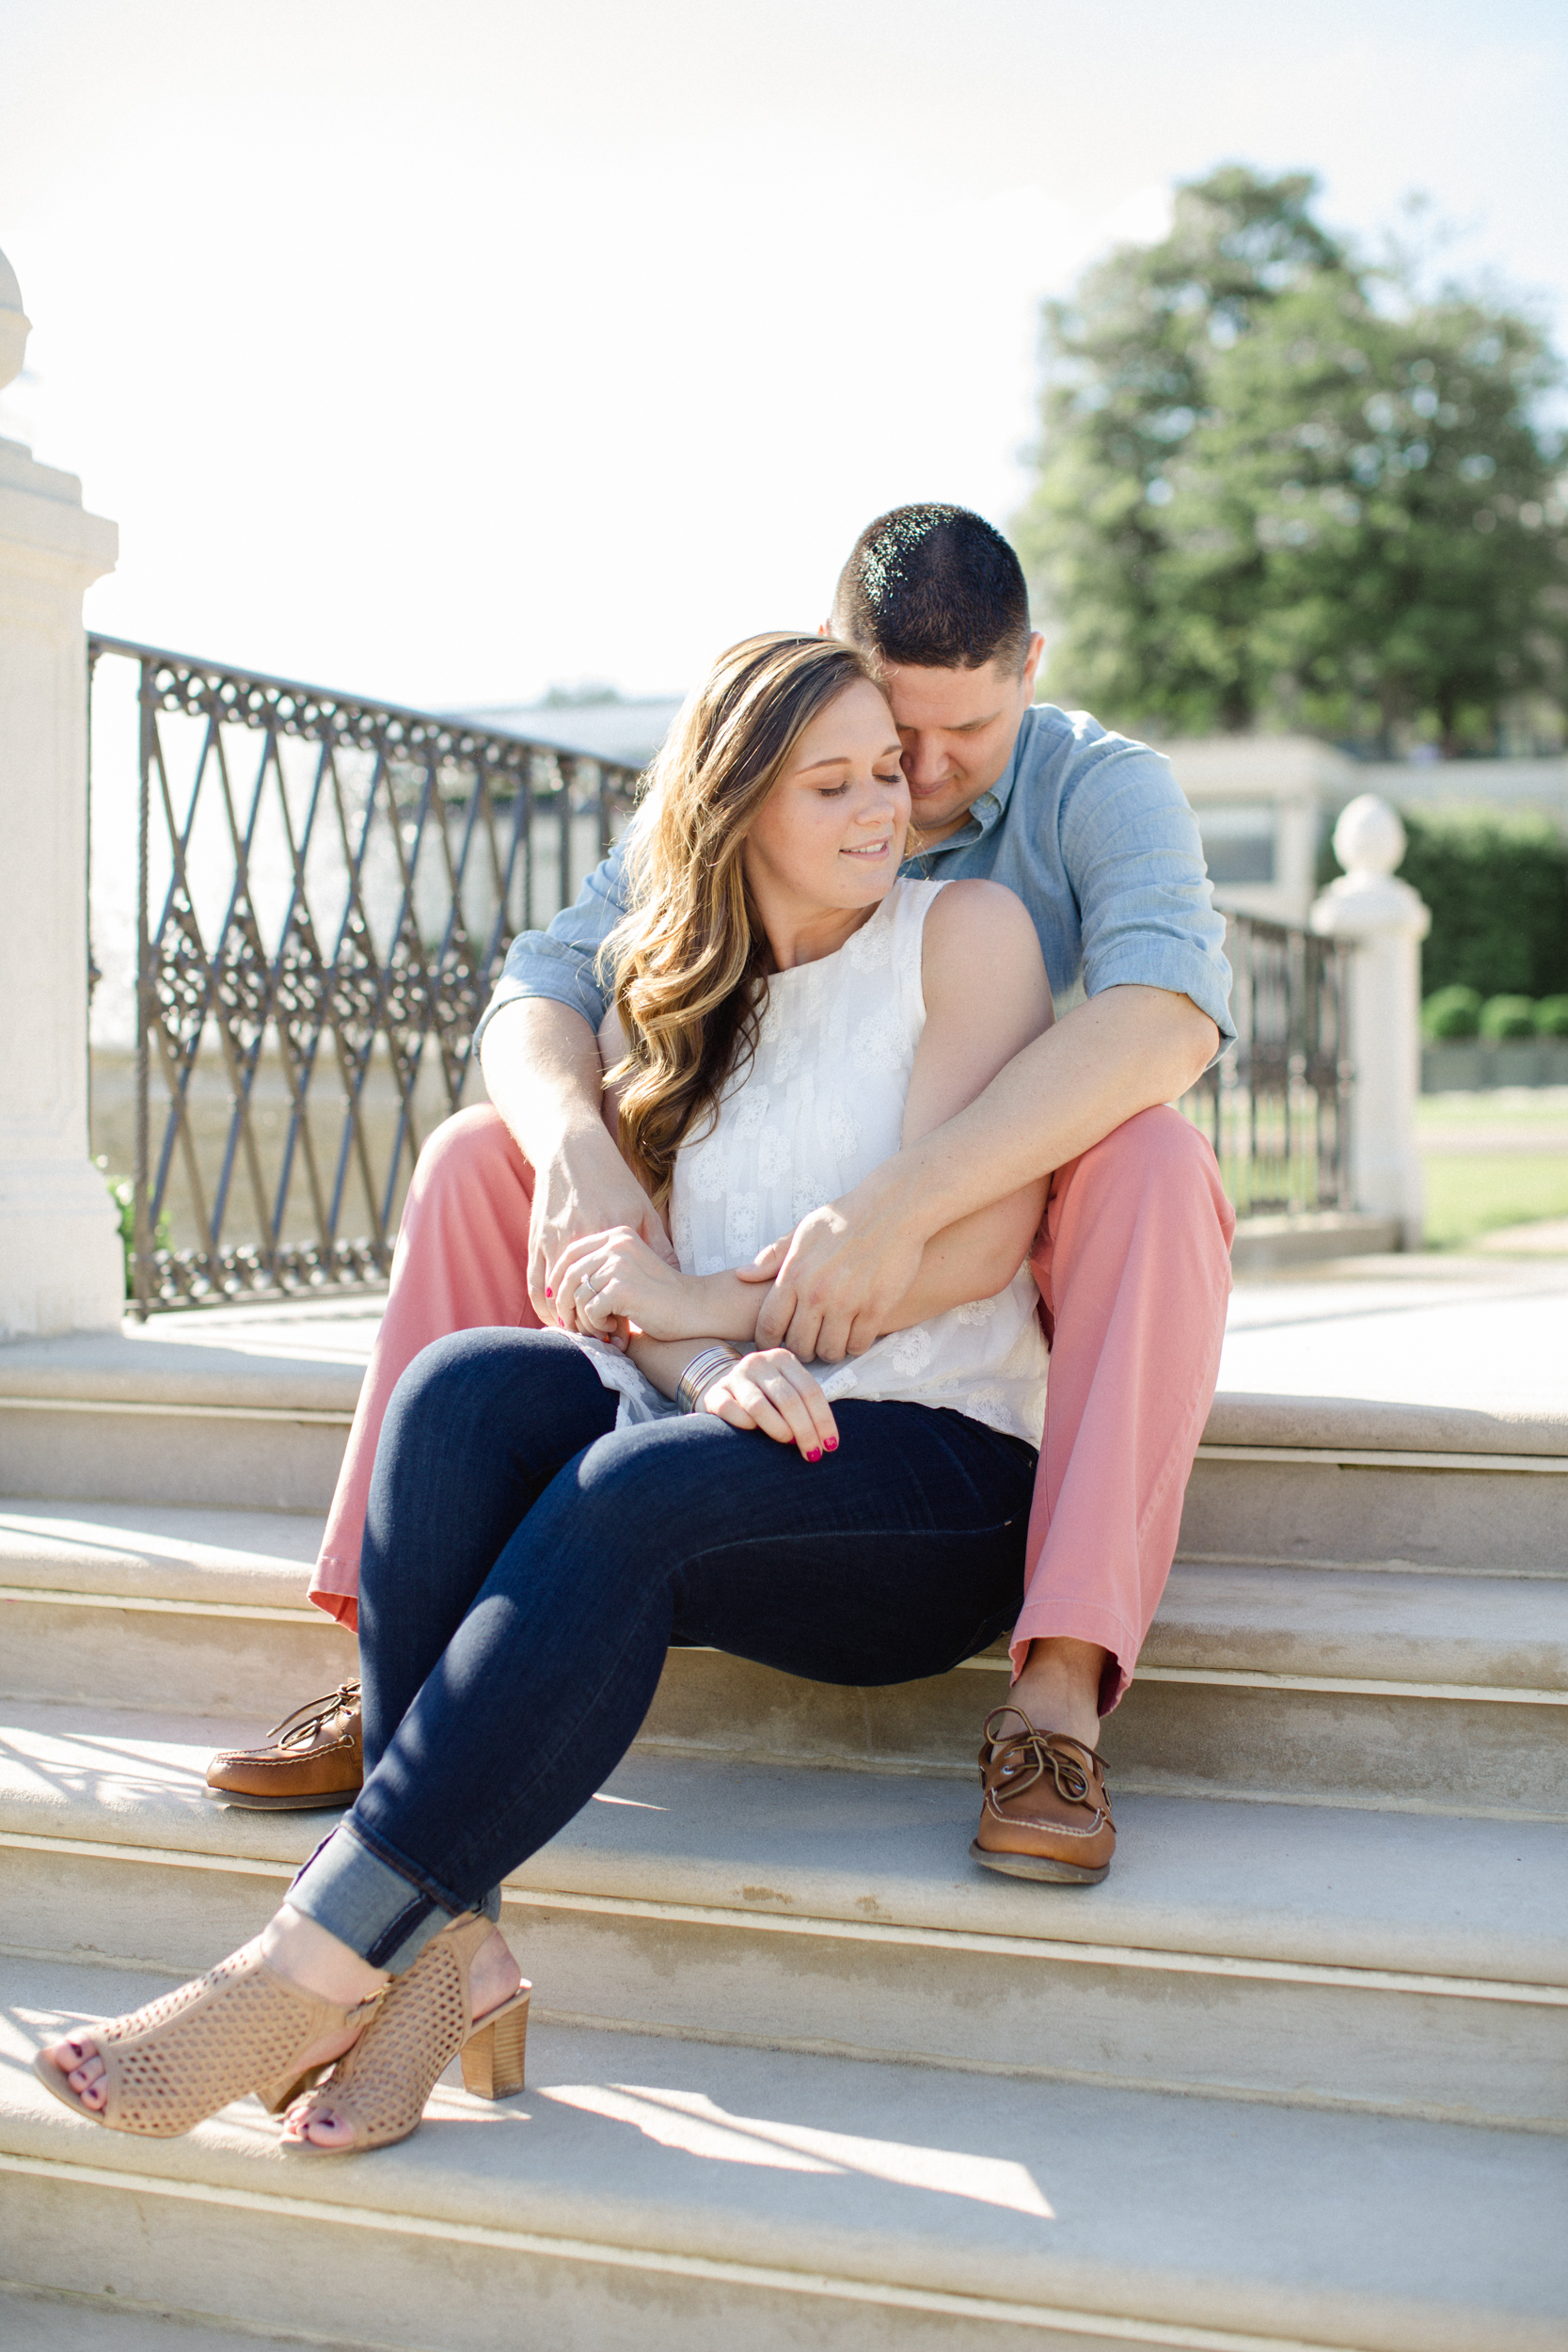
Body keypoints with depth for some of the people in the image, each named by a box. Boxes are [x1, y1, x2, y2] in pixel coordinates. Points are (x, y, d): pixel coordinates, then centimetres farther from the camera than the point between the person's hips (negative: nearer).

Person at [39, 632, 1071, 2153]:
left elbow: (976, 1239, -8)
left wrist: (715, 1305, -10)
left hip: (942, 1465, -4)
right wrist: (722, 1369, -16)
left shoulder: (963, 929, 3)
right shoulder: (677, 1002, 18)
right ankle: (443, 1956, -32)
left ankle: (320, 1957, -32)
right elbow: (631, 1290, 7)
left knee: (636, 1485, -35)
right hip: (737, 1430, 5)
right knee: (465, 1389, -25)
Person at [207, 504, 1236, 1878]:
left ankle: (1063, 1686, -42)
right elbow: (548, 982, -8)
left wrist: (905, 1202, -46)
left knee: (1155, 1158, -35)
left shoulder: (1101, 788, -12)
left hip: (1023, 1251, -3)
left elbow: (1168, 1012, -33)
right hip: (782, 1253, 4)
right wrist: (574, 1146, -33)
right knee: (484, 1152, -12)